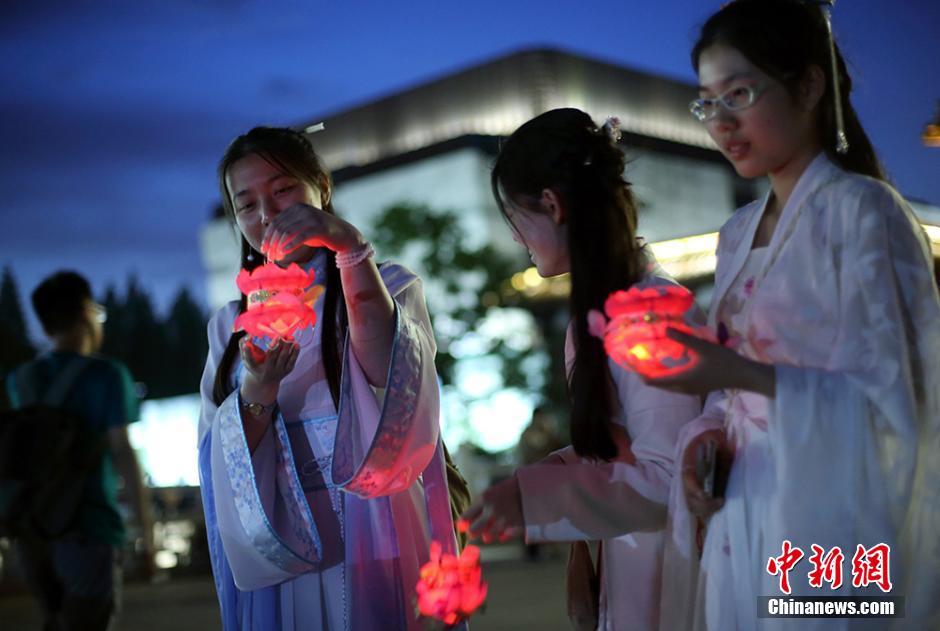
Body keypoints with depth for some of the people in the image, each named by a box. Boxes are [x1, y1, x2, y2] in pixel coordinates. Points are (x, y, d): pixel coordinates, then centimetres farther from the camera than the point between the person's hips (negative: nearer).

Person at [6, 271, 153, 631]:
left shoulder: (22, 380, 10)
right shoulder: (108, 374, -6)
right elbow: (122, 452, -14)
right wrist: (147, 532, -10)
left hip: (34, 531, 6)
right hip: (89, 532, -6)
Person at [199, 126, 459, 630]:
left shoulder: (386, 287, 1)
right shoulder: (231, 324, 8)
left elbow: (387, 373, -21)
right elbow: (218, 459, 0)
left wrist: (350, 248, -31)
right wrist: (257, 393, -19)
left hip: (374, 544, -2)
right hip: (273, 554, 2)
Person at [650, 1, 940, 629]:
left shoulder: (862, 210, -11)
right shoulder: (739, 232, 10)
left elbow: (889, 396, -14)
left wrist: (742, 375, -25)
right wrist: (707, 435, -7)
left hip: (827, 523, -6)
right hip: (741, 521, 7)